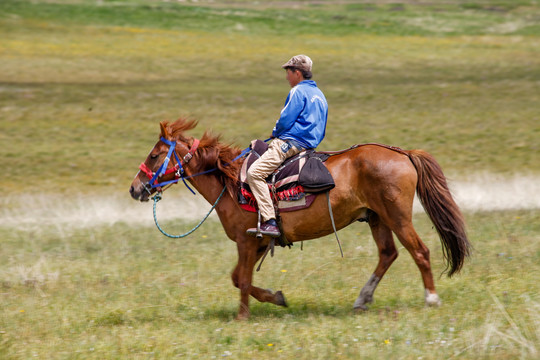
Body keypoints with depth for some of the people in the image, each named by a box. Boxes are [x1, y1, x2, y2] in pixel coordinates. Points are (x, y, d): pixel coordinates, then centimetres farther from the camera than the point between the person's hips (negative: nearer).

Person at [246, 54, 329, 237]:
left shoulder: (298, 92, -7)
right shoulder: (319, 95, 23)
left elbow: (285, 121, -15)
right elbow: (321, 131, 26)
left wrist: (275, 133, 8)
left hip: (291, 142, -11)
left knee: (254, 173, -20)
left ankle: (270, 222, -30)